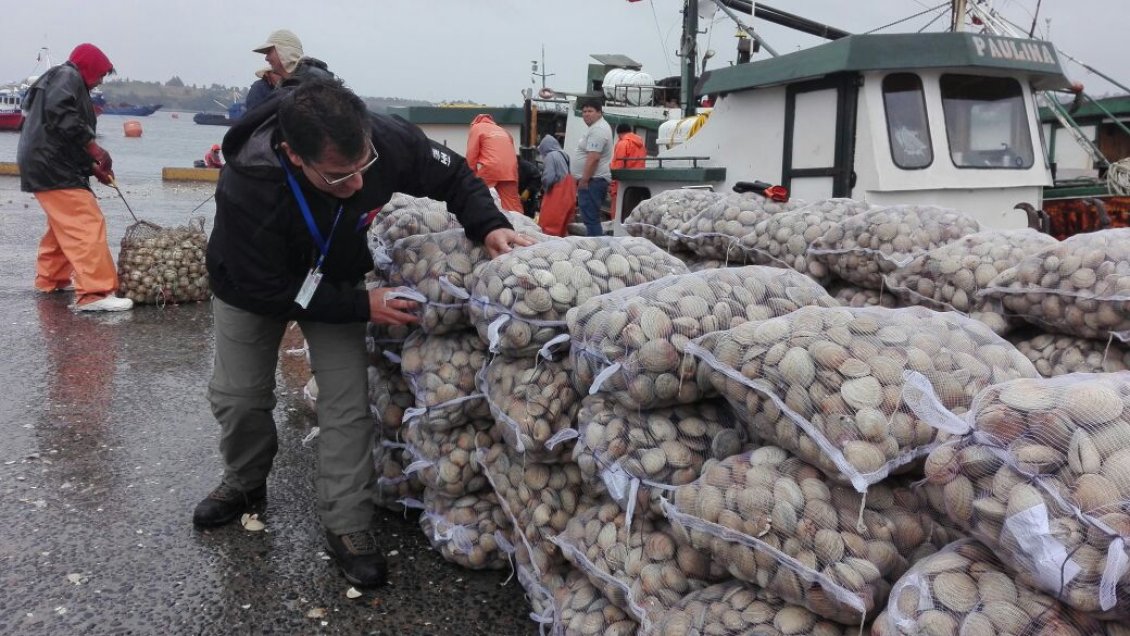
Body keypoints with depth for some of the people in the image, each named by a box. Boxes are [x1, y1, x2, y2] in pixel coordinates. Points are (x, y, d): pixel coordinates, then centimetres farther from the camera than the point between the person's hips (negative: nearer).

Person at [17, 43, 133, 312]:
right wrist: (93, 145, -22)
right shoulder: (68, 75, -4)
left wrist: (93, 166, 15)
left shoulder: (60, 80, 27)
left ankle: (50, 279, 36)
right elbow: (58, 111, -24)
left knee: (64, 226, 24)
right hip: (52, 166, -11)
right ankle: (93, 293, -23)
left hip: (46, 164, 11)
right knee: (87, 225, -16)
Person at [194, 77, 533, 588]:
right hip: (252, 284, -1)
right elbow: (266, 291, -31)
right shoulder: (245, 189, -42)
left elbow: (453, 176, -15)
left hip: (337, 278, 2)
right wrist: (362, 307, -32)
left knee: (348, 402, -7)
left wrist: (489, 226, -33)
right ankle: (246, 484, 37)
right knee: (237, 394, 8)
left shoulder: (387, 140, -35)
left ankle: (347, 526, 6)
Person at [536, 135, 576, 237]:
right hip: (567, 194, 8)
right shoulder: (563, 155, 13)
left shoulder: (550, 156, -11)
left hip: (557, 195, -8)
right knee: (563, 225, 13)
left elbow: (548, 179, -17)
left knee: (548, 224, -5)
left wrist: (542, 177, 4)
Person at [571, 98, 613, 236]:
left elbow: (593, 158, -23)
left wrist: (584, 180, -21)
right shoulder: (597, 127, 19)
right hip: (593, 180, 11)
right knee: (592, 218, 14)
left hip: (592, 181, -11)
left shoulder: (598, 130, -15)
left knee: (590, 218, -12)